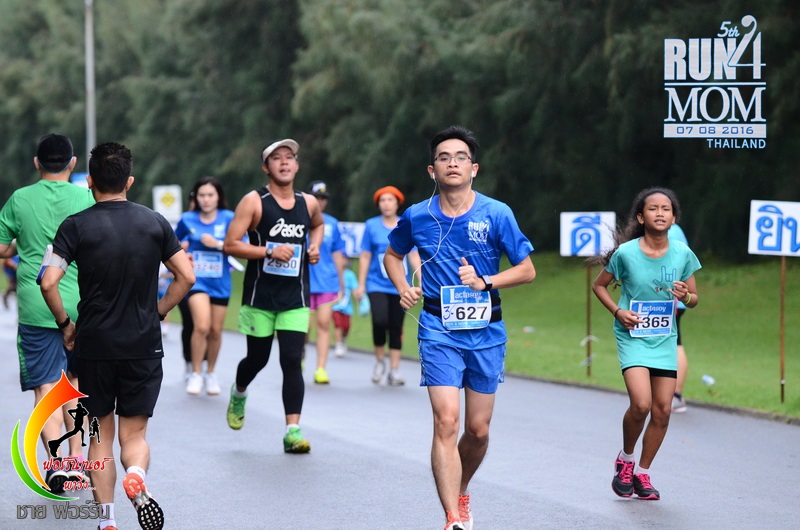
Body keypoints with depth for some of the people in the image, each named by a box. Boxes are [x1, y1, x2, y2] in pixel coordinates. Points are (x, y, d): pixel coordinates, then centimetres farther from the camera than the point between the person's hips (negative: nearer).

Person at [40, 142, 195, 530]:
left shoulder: (76, 226, -6)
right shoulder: (155, 222, 2)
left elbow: (48, 283, -13)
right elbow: (186, 276, 1)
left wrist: (65, 323, 2)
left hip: (94, 344, -1)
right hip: (144, 345, 1)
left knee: (101, 435, 12)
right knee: (134, 433, 8)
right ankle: (136, 475, -24)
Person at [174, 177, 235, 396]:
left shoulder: (228, 218, -4)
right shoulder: (187, 219, 0)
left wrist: (218, 244, -20)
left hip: (220, 283, 1)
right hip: (196, 280, -1)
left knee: (215, 331, 9)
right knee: (201, 326, -19)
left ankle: (211, 373, 30)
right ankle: (195, 374, -5)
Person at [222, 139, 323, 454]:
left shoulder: (308, 203, 6)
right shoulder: (254, 202, -7)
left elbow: (318, 225, 30)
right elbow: (231, 244, -12)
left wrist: (315, 246, 10)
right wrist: (270, 252, -21)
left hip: (295, 297, 2)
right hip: (260, 295, -2)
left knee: (292, 361, -8)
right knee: (258, 358, 11)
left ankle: (293, 431, -10)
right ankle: (239, 393, 46)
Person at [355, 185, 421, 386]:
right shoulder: (371, 226, 3)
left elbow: (414, 257, 7)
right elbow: (365, 257, 7)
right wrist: (361, 285, 6)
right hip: (377, 285, -2)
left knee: (396, 328, 2)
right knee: (380, 321, -22)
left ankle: (394, 371, 12)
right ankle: (380, 361, 2)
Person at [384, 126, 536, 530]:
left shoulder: (496, 214, -5)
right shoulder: (417, 217, -1)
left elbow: (527, 270, 0)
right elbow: (392, 255, 19)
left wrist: (485, 281, -14)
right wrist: (403, 288, 1)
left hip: (486, 333, 1)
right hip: (439, 331, -1)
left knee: (478, 430, 9)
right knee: (446, 421, -16)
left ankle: (461, 493, 38)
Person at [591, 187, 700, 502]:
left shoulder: (683, 254, -4)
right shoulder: (626, 253, -11)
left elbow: (694, 298, 8)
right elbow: (599, 285, 4)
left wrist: (685, 297, -16)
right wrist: (618, 311, -12)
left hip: (665, 338, 3)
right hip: (632, 335, -3)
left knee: (662, 409, 2)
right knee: (641, 403, -19)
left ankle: (642, 473, 20)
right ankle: (625, 460, 8)